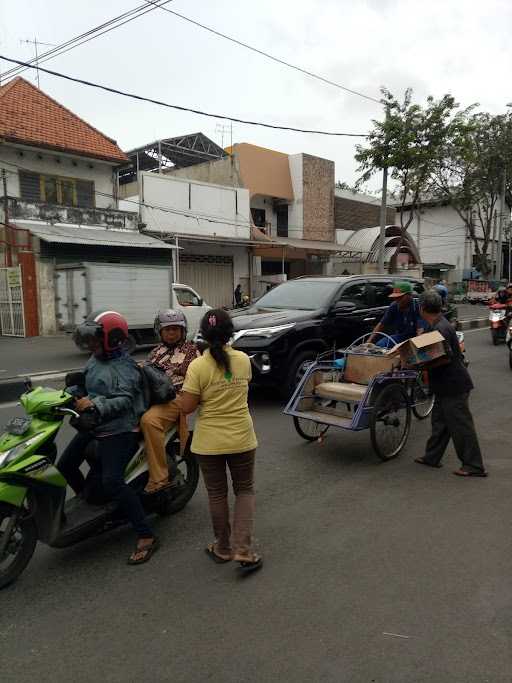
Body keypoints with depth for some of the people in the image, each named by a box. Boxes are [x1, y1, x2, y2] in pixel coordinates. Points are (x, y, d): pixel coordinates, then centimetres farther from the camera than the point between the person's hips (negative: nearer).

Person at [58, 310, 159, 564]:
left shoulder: (124, 368, -18)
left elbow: (124, 400, -27)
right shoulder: (96, 359, 9)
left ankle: (146, 536, -12)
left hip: (118, 431, -10)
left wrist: (94, 405, -36)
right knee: (65, 466, 16)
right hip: (93, 426, 10)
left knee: (112, 482, -21)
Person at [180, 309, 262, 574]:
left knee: (217, 494, 15)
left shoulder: (198, 366, -16)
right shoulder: (244, 360, -5)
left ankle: (223, 548, 30)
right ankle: (243, 549, 9)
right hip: (241, 439, 2)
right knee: (244, 491, 17)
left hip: (209, 442, -2)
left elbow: (187, 407, -13)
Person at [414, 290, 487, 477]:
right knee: (439, 421, 17)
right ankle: (432, 457, 28)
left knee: (461, 424, -2)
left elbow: (446, 358, -26)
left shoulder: (441, 329, -21)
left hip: (453, 385, -10)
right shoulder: (438, 325, 11)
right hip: (446, 385, 10)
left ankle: (474, 466, 7)